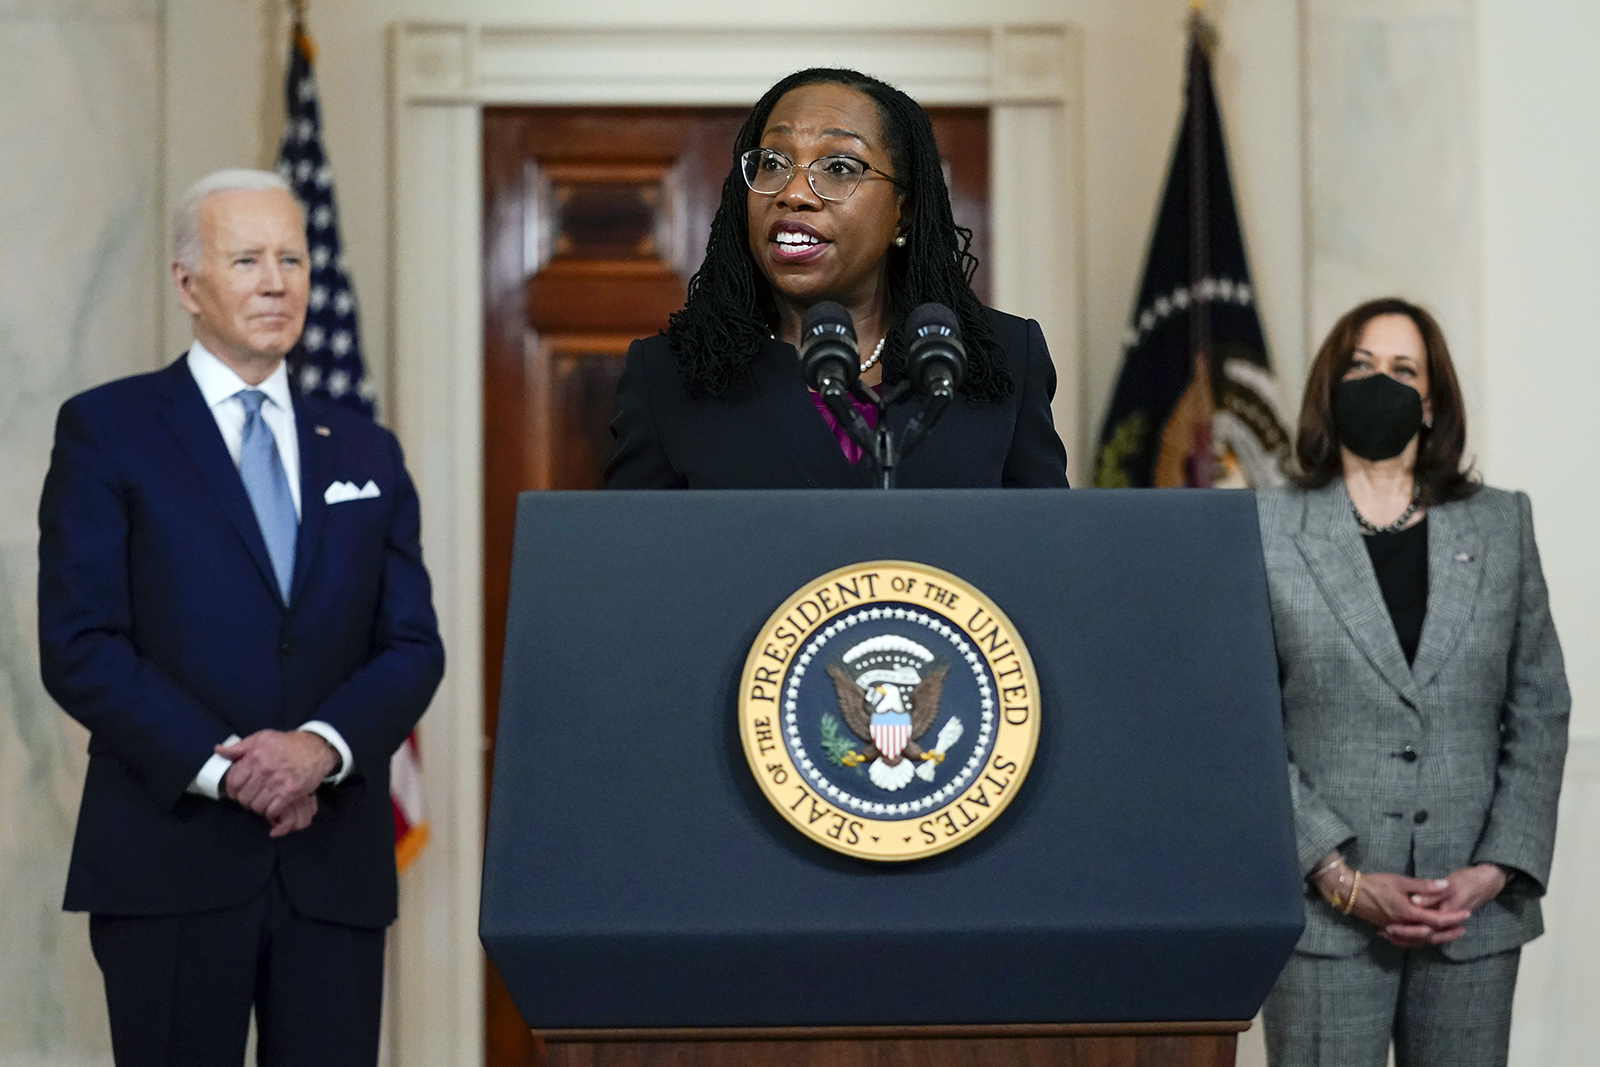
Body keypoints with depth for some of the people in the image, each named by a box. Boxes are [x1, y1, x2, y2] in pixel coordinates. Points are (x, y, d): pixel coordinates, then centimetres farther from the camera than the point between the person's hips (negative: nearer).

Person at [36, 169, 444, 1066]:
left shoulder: (366, 451, 15)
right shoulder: (106, 430, 3)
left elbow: (414, 646, 8)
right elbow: (79, 646, -5)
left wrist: (321, 745, -11)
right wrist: (218, 765, -14)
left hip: (336, 864, 3)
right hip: (170, 861, -3)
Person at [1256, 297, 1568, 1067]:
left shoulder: (1502, 526, 11)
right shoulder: (1267, 532, 2)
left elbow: (1540, 713, 8)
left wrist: (1495, 870, -4)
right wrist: (1344, 881, -10)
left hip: (1474, 915, 2)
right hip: (1327, 916, -2)